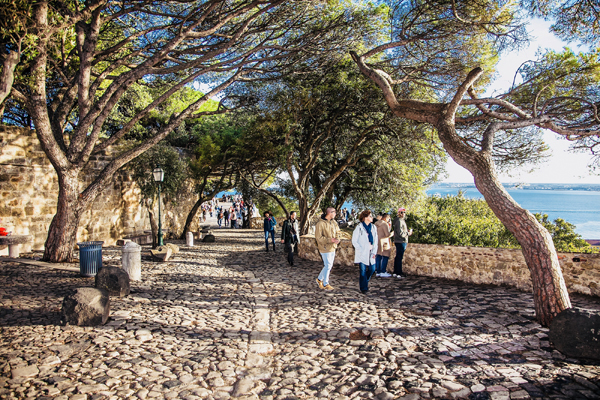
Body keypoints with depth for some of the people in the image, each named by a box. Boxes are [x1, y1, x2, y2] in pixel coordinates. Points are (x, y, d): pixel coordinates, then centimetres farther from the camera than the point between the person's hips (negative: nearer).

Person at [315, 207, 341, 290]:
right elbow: (318, 237, -18)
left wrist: (337, 239, -8)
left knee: (329, 265, 16)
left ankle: (319, 279, 35)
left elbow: (337, 232, 15)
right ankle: (325, 284, 15)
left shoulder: (333, 222, 6)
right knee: (328, 266, -1)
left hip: (333, 247, 8)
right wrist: (330, 240, -25)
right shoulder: (320, 224, -18)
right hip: (325, 248, -8)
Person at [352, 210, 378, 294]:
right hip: (362, 253, -5)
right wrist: (361, 250, -11)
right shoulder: (359, 227, -8)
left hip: (370, 252, 5)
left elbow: (375, 240, 13)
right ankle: (363, 288, 8)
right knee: (363, 270, -4)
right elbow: (354, 241, -6)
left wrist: (374, 252, 4)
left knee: (372, 269, 6)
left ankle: (364, 281, 33)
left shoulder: (373, 227, 8)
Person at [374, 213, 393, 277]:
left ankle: (378, 272, 13)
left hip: (377, 242, 8)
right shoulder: (385, 224, -14)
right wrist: (392, 234, 3)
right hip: (384, 242, -8)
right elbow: (387, 234, -17)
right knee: (385, 257, 0)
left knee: (378, 257, 10)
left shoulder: (376, 224, 11)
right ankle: (383, 272, 0)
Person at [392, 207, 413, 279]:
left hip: (398, 241, 11)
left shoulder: (401, 220, 19)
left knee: (397, 257, 13)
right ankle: (399, 273, -5)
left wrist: (407, 231, 9)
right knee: (399, 257, -7)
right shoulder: (399, 221, -15)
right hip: (401, 242, -11)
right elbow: (400, 233, -21)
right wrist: (408, 233, -9)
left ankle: (395, 273, 20)